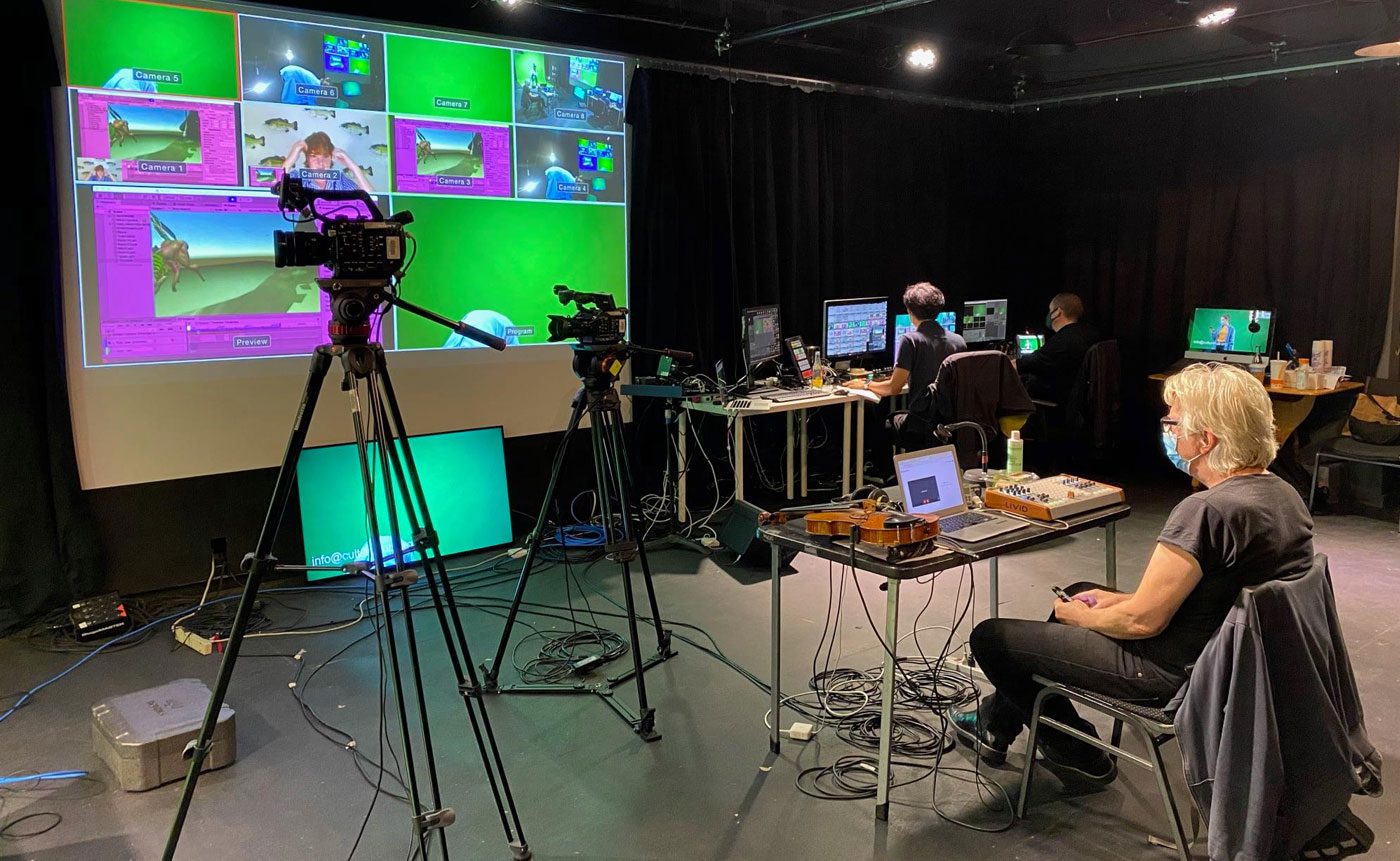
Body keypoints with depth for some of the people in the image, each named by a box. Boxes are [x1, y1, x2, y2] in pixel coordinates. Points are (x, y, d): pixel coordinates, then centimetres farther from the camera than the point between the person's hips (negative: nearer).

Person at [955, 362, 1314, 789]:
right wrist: (1123, 598, 8)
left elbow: (1142, 621, -25)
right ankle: (998, 724, 39)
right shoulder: (1281, 492, 1)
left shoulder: (1207, 510, -30)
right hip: (1225, 655, 10)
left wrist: (1077, 615, -6)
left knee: (989, 638, 0)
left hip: (1173, 673, -10)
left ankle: (1079, 757, 20)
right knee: (1079, 592, 31)